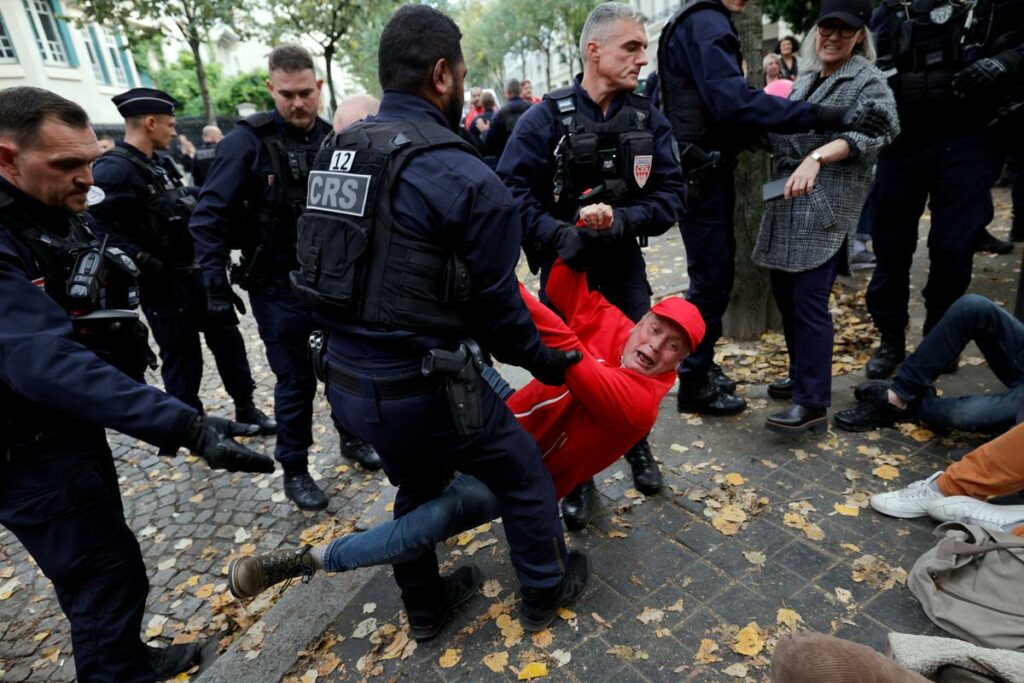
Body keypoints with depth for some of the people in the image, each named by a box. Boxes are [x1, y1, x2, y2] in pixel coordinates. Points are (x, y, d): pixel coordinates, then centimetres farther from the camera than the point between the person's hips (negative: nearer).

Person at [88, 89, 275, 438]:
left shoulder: (159, 163, 12)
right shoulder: (112, 170, -17)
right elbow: (100, 229, -27)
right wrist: (145, 264, -26)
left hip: (197, 273, 8)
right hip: (165, 285, -8)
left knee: (227, 339, 13)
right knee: (182, 357, 4)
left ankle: (245, 409, 27)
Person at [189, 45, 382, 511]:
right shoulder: (248, 140, -10)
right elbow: (210, 217, -9)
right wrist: (217, 285, -14)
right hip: (278, 286, -4)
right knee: (296, 380, 4)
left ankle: (352, 439, 38)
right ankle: (295, 470, 24)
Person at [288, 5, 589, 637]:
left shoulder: (335, 152, 6)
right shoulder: (466, 177, -17)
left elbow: (337, 269, 10)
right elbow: (496, 303, -11)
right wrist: (542, 358, 7)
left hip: (346, 382, 8)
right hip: (421, 388, -7)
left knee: (418, 485, 30)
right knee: (524, 472, 18)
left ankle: (426, 606, 50)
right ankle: (547, 589, 40)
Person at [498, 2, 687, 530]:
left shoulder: (649, 119, 1)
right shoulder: (546, 117, -10)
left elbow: (668, 193, -4)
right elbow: (513, 190, -16)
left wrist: (624, 220, -22)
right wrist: (556, 234, -30)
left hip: (624, 264, 4)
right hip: (564, 266, -3)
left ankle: (636, 444, 45)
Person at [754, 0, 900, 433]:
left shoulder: (867, 80, -1)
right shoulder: (806, 78, 20)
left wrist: (815, 158, -33)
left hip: (828, 205, -7)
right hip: (787, 202, 7)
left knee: (809, 299, -13)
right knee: (784, 292, 10)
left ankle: (812, 402, -7)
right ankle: (803, 375, 26)